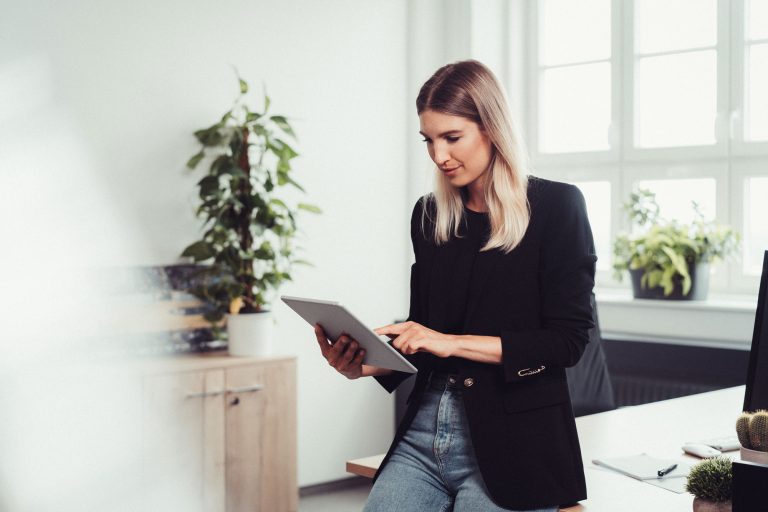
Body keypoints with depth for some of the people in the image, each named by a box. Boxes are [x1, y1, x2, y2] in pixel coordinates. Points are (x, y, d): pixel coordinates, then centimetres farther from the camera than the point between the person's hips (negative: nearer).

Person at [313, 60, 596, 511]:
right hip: (425, 431, 4)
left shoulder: (557, 207, -3)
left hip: (509, 444, -4)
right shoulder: (430, 215, 11)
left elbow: (567, 340, -8)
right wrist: (363, 366, -2)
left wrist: (454, 342, -15)